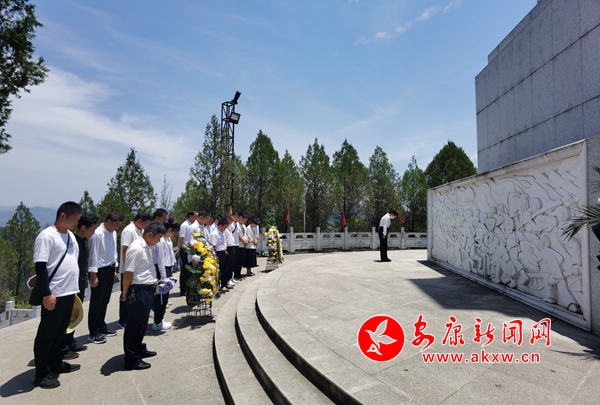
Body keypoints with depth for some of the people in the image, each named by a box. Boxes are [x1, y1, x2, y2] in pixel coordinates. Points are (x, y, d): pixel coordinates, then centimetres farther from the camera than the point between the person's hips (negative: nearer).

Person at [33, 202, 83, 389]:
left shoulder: (70, 235, 11)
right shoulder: (46, 236, -14)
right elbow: (40, 267, -18)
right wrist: (46, 293, -19)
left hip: (69, 293, 8)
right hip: (54, 295, -8)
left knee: (60, 332, 19)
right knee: (47, 334, 5)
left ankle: (56, 364, 32)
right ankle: (42, 374, 17)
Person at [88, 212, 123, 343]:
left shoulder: (113, 233, 5)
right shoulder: (97, 234, -18)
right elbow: (93, 255, -17)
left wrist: (114, 269, 14)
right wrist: (93, 275, -17)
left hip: (110, 269, 8)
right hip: (100, 270, -7)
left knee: (105, 301, 18)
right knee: (96, 302, 3)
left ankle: (101, 326, 32)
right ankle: (93, 333, 14)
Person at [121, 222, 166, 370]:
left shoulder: (148, 247, 8)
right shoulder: (136, 248, -21)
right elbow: (128, 274, -19)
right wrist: (125, 293, -11)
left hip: (148, 290, 9)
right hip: (138, 291, -9)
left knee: (142, 322, 22)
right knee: (135, 325, 4)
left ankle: (139, 349, 39)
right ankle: (132, 359, 18)